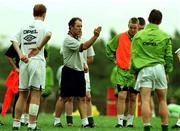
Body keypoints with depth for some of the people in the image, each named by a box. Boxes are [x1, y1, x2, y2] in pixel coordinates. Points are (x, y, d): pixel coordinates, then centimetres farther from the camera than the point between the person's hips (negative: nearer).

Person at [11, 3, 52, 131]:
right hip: (37, 62, -5)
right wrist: (38, 48, -15)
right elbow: (48, 34, -24)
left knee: (22, 94, 12)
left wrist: (20, 54, -6)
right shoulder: (42, 26, -2)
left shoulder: (24, 27, 14)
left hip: (24, 62, 5)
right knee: (36, 94, -3)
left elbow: (14, 40, 4)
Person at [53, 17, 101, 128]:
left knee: (82, 98, 1)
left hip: (79, 72, 8)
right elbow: (83, 47, -26)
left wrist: (83, 64, 15)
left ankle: (85, 122, -2)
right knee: (64, 97, -2)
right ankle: (57, 121, 8)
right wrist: (95, 36, -31)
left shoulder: (77, 39, 15)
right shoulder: (68, 40, -13)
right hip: (69, 72, -8)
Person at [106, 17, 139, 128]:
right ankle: (120, 122, -7)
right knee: (122, 96, -9)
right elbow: (109, 48, 16)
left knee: (133, 98, 6)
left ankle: (130, 122, 15)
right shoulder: (120, 37, 2)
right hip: (122, 71, -1)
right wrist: (114, 59, 9)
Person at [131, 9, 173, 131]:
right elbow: (169, 56, 6)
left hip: (144, 69, -1)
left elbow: (133, 55, 3)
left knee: (145, 101, -6)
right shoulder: (165, 36, 3)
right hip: (159, 68, 1)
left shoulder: (138, 35, 2)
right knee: (162, 100, 10)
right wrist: (167, 71, 17)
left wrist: (134, 71, 12)